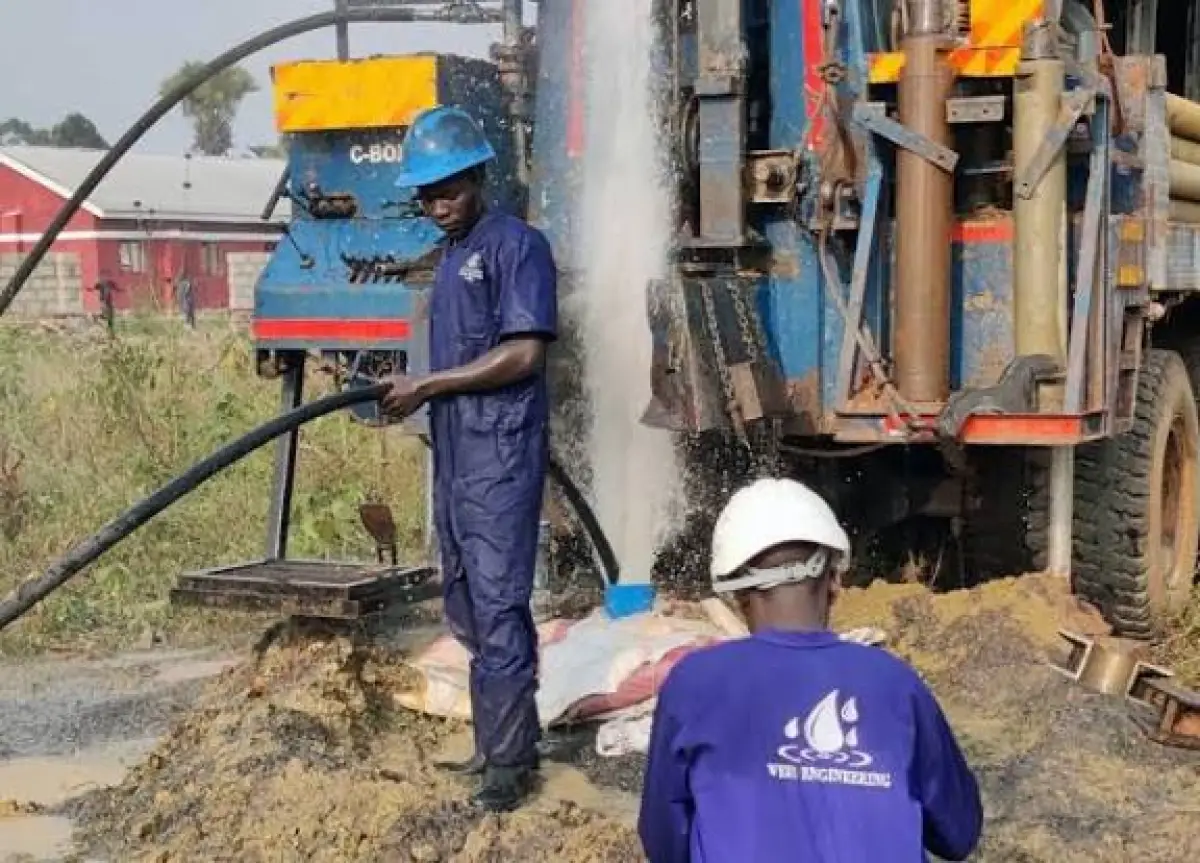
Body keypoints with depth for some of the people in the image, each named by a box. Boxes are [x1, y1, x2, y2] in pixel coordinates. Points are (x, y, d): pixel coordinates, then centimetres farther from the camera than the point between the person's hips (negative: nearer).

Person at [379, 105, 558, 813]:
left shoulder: (516, 243, -7)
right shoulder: (452, 254, 20)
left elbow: (523, 353, -15)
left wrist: (426, 386, -12)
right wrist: (412, 394, 8)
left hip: (501, 451, -9)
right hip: (454, 451, 9)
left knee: (498, 604, -8)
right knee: (467, 606, 13)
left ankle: (509, 760, -1)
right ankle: (503, 739, 23)